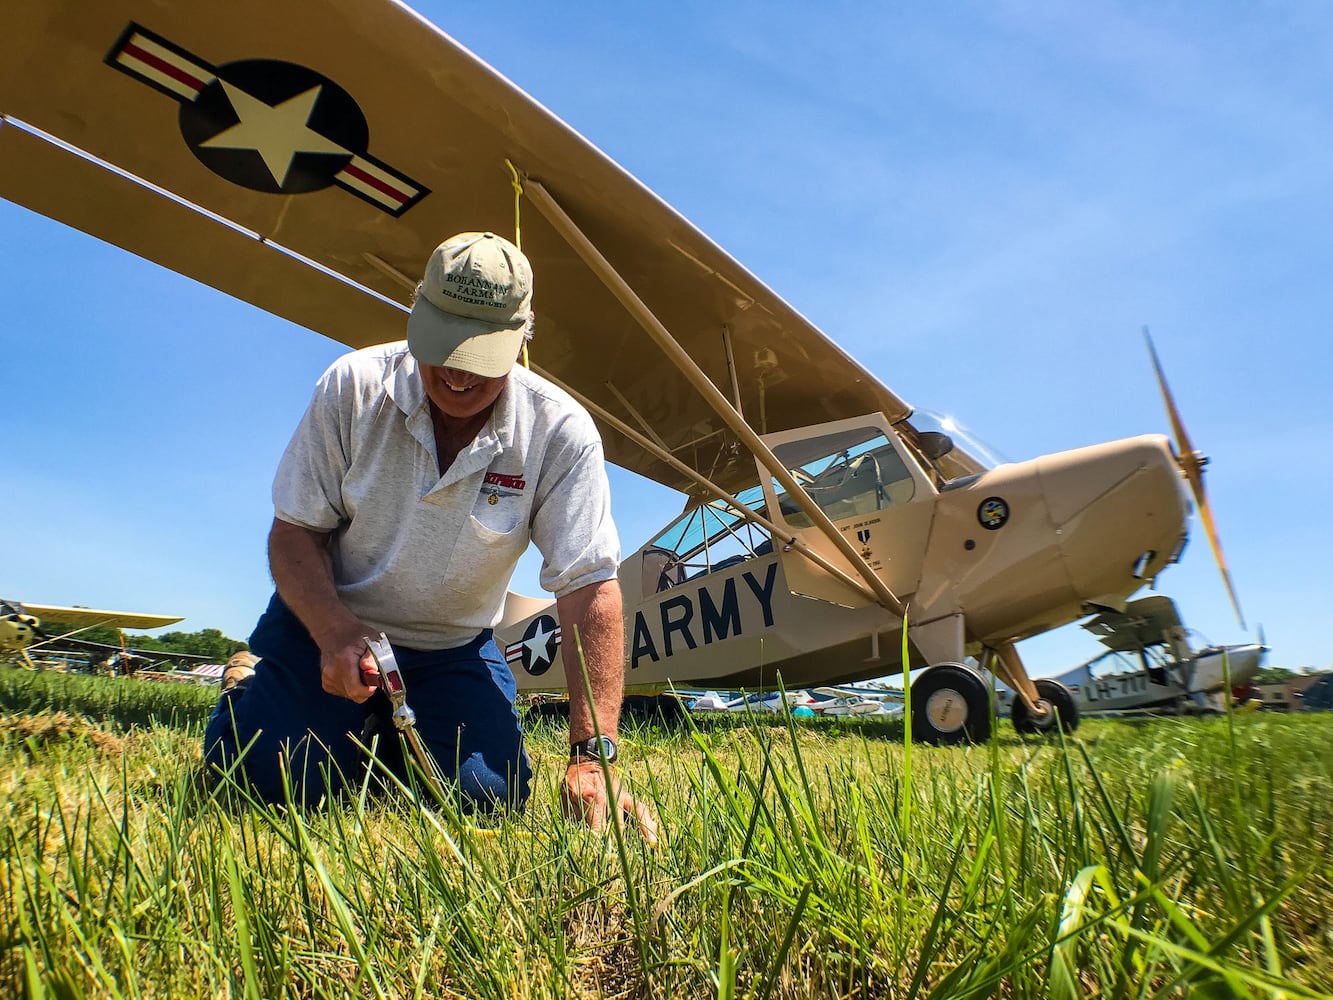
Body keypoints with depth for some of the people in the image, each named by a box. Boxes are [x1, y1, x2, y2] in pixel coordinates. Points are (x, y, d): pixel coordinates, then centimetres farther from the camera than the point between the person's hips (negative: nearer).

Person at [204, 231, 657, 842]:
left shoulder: (560, 433, -19)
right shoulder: (354, 386, -15)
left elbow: (589, 590, -22)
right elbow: (294, 529, -9)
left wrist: (592, 756, -29)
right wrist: (336, 633, -28)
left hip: (453, 649, 0)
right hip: (327, 624, 0)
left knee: (489, 795, -13)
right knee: (258, 779, -16)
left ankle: (394, 742, 20)